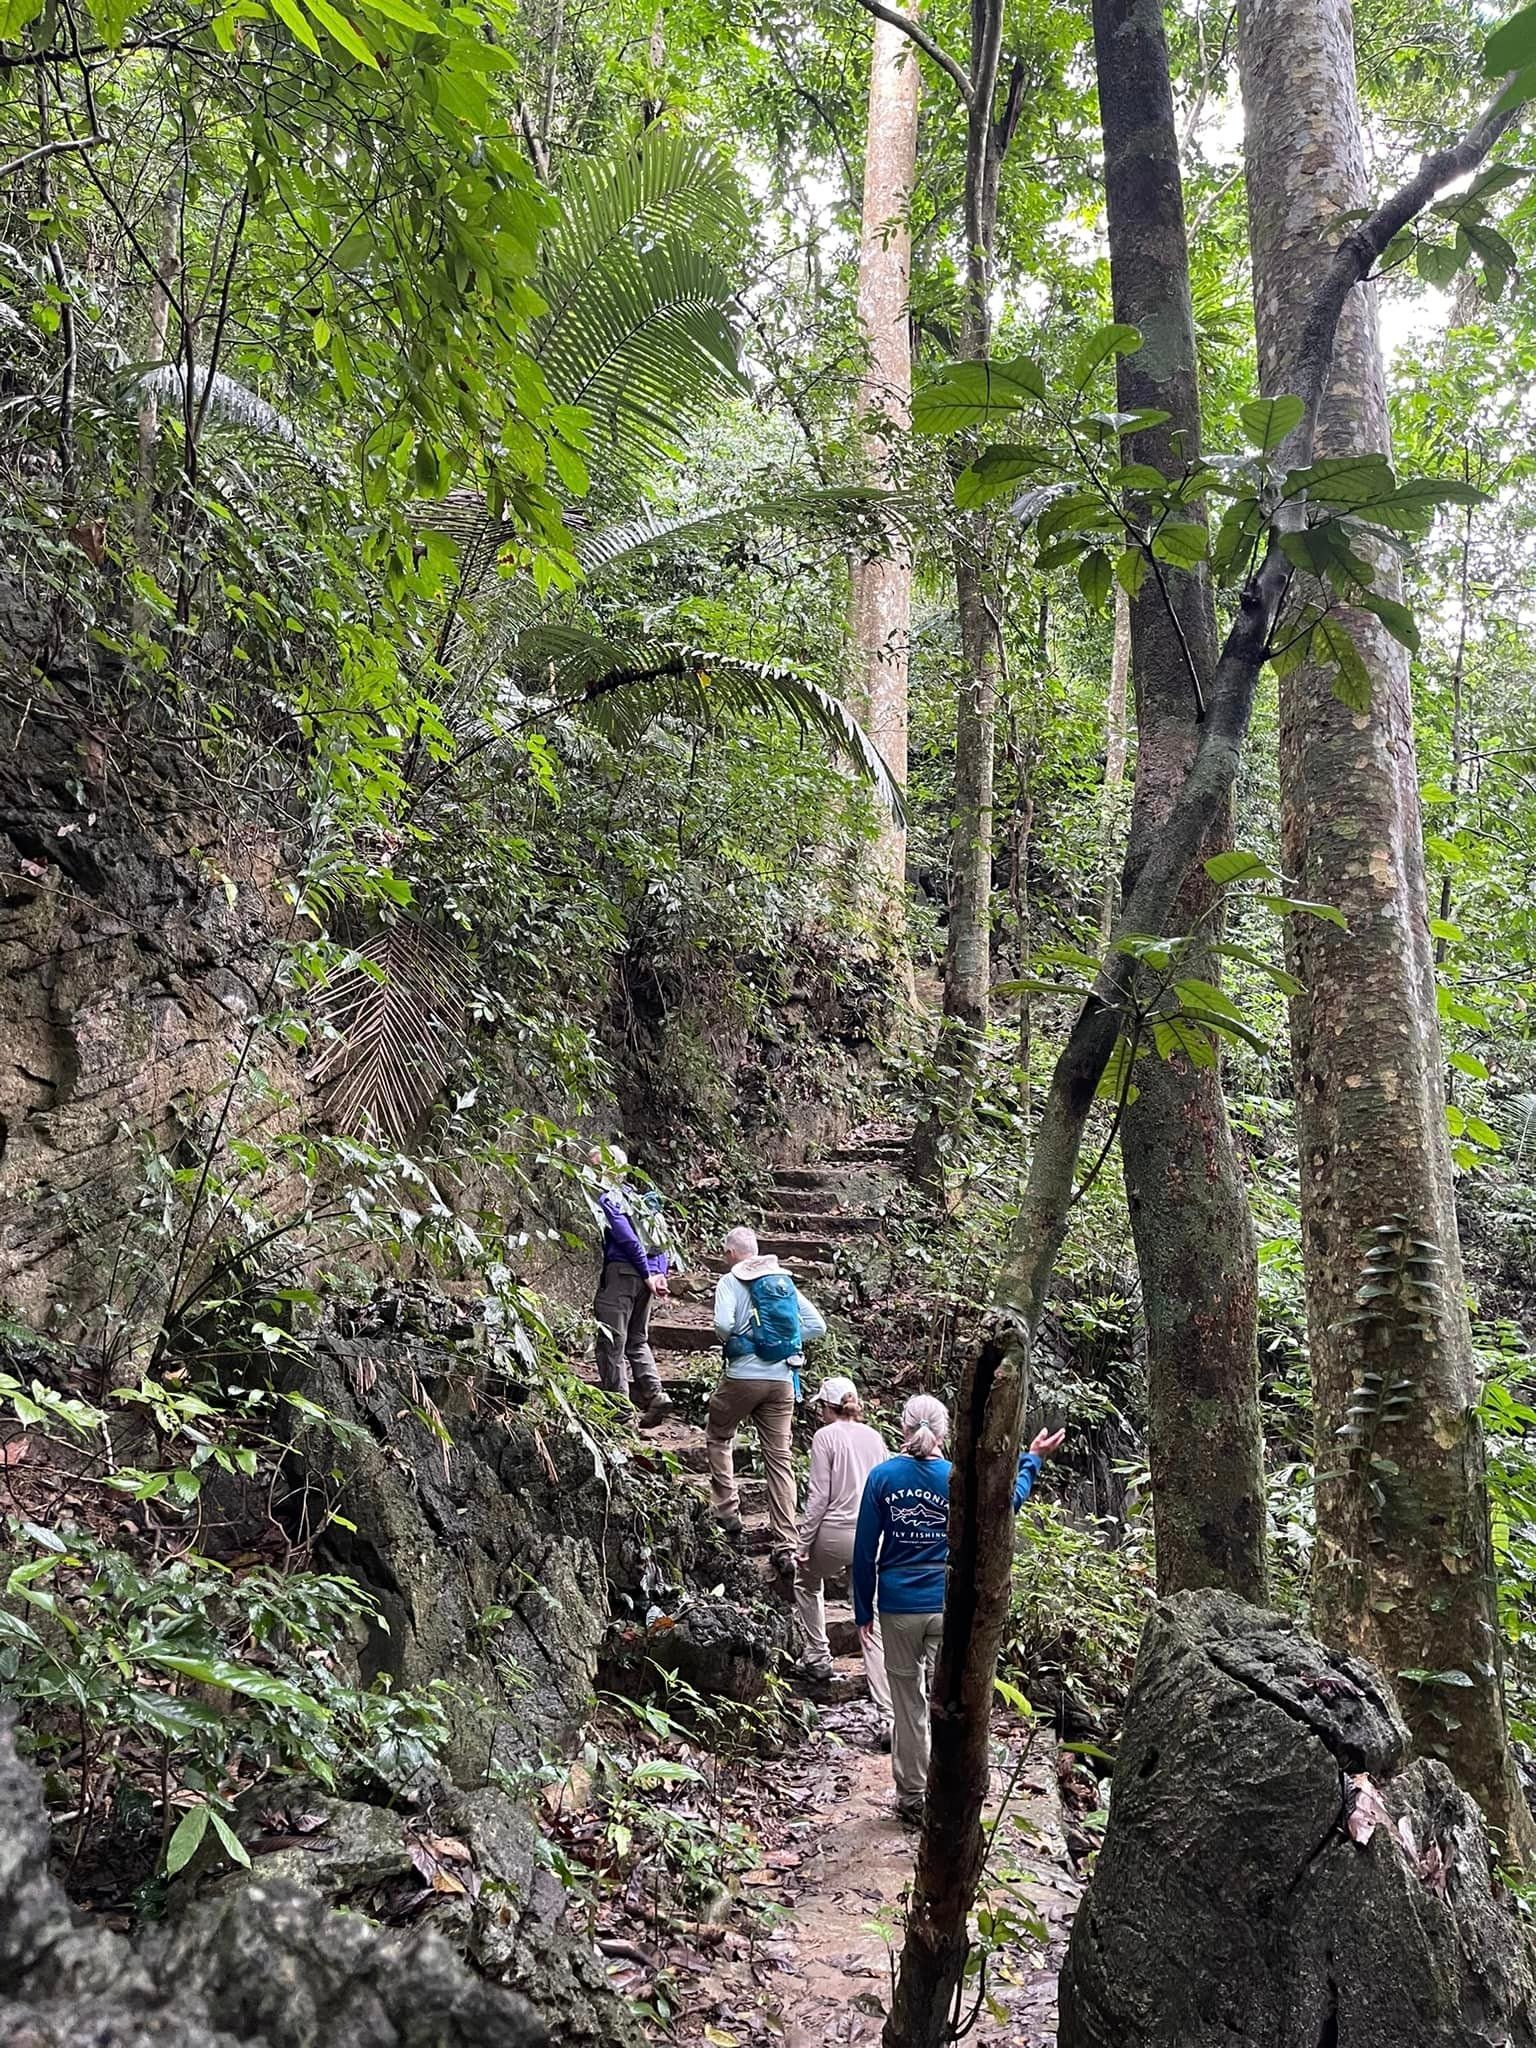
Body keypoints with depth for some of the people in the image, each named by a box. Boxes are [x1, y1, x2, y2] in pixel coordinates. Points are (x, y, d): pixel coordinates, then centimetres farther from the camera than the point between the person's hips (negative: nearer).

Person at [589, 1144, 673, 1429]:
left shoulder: (603, 1197, -6)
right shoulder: (632, 1194, 19)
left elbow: (627, 1237, -16)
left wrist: (647, 1275, -11)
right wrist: (660, 1273, 9)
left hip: (620, 1272, -8)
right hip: (645, 1274, 8)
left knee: (612, 1342, -1)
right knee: (637, 1340, 19)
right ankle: (655, 1397, 8)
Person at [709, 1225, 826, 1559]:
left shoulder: (730, 1281, -4)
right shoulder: (784, 1281, 11)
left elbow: (723, 1324, -20)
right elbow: (817, 1325, 7)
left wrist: (729, 1342, 1)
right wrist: (784, 1336, 13)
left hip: (743, 1376, -4)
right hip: (782, 1380, 4)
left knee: (718, 1437, 22)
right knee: (779, 1458, 5)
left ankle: (728, 1511, 14)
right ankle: (785, 1547, 3)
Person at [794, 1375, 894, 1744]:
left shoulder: (826, 1436, -5)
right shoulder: (874, 1437, 10)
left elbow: (819, 1496, -9)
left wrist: (803, 1544, -2)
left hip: (835, 1533, -4)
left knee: (806, 1581, 30)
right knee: (874, 1628, 4)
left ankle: (818, 1656, 29)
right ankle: (889, 1717, -4)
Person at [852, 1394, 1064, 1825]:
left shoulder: (882, 1477, -6)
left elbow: (864, 1549, -3)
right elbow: (1008, 1503, 12)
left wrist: (863, 1609, 6)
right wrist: (1032, 1461, 24)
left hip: (898, 1607, 1)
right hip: (948, 1605, 0)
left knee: (908, 1702, 13)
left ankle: (912, 1797, 21)